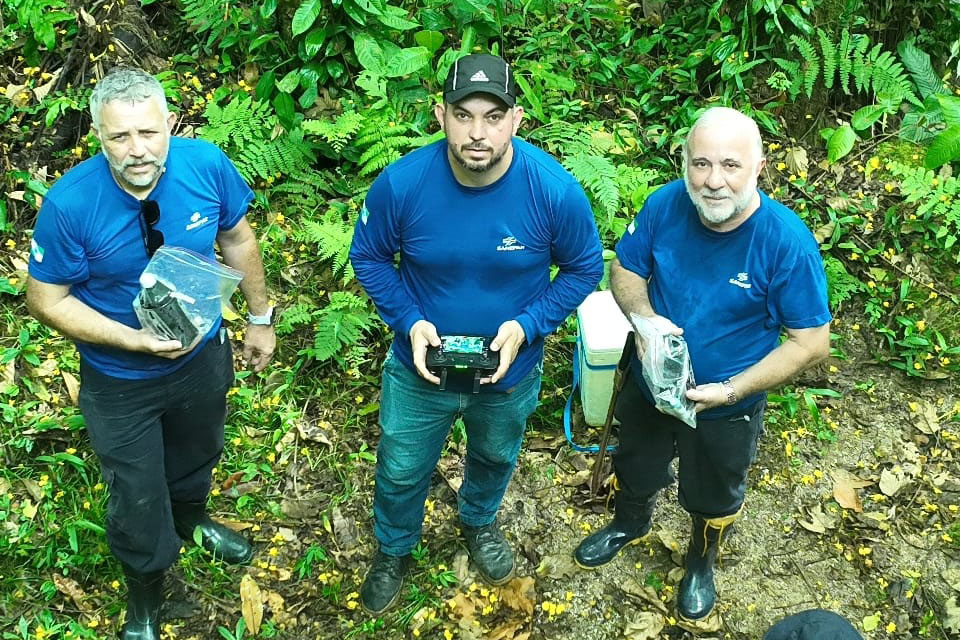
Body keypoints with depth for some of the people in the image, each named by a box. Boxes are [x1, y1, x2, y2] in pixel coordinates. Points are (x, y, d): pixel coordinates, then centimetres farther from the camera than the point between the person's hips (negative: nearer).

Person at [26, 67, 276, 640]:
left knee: (196, 452, 31)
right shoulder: (70, 204, -30)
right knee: (138, 498, 14)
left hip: (201, 354, 3)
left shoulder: (207, 165, -22)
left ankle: (192, 516, 66)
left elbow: (238, 237, -4)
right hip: (121, 381, -3)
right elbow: (47, 299, -18)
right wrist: (136, 341, -31)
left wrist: (260, 318, 3)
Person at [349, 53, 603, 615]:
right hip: (420, 367, 0)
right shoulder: (401, 183, -26)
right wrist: (409, 321, -22)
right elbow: (369, 256, -8)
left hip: (511, 372, 1)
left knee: (496, 456, 30)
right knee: (401, 471, 21)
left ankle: (480, 521, 65)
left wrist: (526, 326, -24)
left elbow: (584, 269, -11)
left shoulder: (556, 190, -28)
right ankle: (393, 551, 54)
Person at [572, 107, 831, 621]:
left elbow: (811, 342, -22)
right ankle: (629, 523, 65)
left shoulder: (787, 241, -31)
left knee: (713, 496, 26)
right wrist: (644, 316, -27)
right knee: (636, 466, 31)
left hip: (726, 407, -2)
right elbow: (625, 270, -6)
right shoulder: (664, 206, -23)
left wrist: (731, 391, -29)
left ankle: (701, 562, 59)